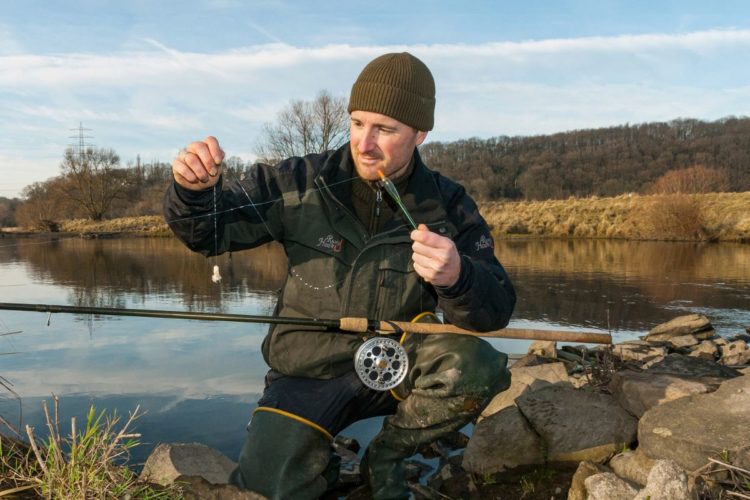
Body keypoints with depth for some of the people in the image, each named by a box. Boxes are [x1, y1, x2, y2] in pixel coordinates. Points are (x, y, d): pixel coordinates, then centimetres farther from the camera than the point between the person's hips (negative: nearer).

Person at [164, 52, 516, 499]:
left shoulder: (449, 206, -7)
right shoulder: (304, 182, -9)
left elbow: (496, 311, -13)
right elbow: (208, 229, -5)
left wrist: (456, 278, -36)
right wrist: (194, 190, -28)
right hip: (309, 373, 0)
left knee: (476, 366, -27)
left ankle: (387, 455, 1)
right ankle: (322, 463, 22)